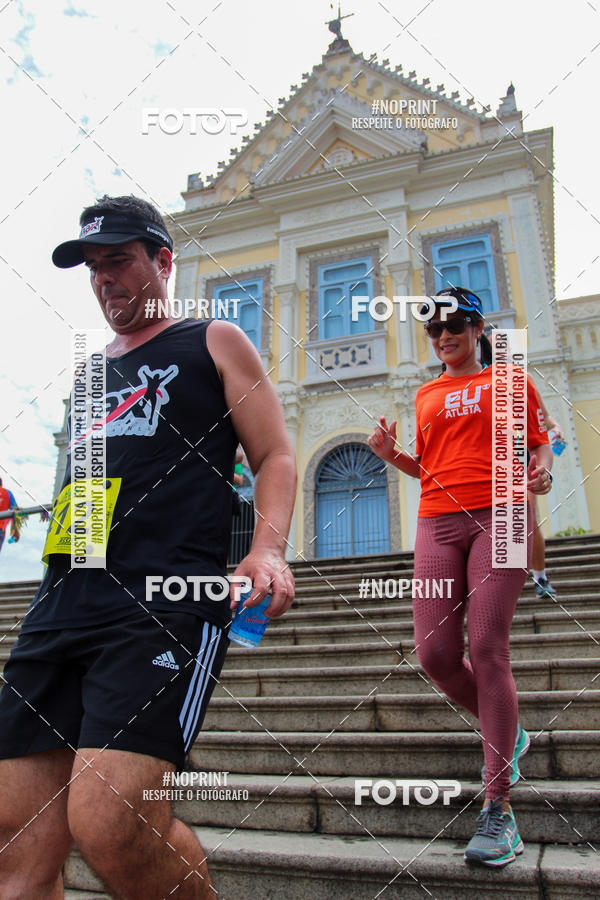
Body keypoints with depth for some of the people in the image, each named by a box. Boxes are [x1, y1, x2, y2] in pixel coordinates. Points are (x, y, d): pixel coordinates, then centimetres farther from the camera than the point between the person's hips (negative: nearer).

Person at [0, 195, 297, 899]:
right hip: (61, 601, 6)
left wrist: (268, 548, -12)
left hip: (169, 599, -6)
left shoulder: (215, 343, 12)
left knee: (110, 827, -17)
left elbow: (275, 456, 5)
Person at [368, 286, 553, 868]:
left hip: (498, 514, -4)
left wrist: (540, 472, -11)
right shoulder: (427, 396, 23)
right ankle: (505, 737, 25)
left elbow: (539, 444, 11)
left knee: (487, 648, -12)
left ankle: (498, 808, -2)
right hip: (437, 522, 4)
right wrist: (392, 454, 7)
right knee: (434, 653, -6)